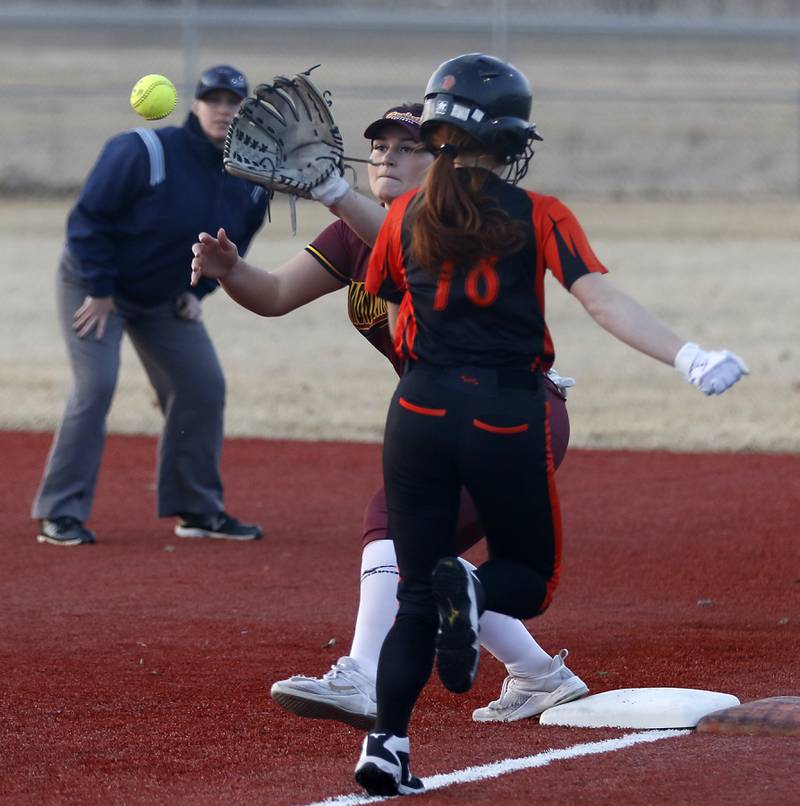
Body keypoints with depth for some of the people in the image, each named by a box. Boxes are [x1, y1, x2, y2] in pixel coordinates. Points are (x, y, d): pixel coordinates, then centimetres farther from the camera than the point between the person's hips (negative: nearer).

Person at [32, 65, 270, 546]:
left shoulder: (252, 181, -7)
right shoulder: (144, 153, -26)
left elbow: (232, 242, 12)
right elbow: (88, 218, -22)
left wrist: (198, 289, 0)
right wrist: (99, 290, -21)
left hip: (165, 299, 7)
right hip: (94, 284, -6)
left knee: (204, 387, 3)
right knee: (96, 385, -18)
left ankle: (199, 510, 16)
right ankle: (62, 514, -14)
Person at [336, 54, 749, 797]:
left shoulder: (407, 215, 4)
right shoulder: (539, 217, -3)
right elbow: (602, 299, -15)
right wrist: (685, 356, -23)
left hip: (421, 410, 2)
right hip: (509, 421, -2)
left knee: (416, 594, 12)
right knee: (532, 578, 16)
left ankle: (386, 744, -6)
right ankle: (475, 589, -21)